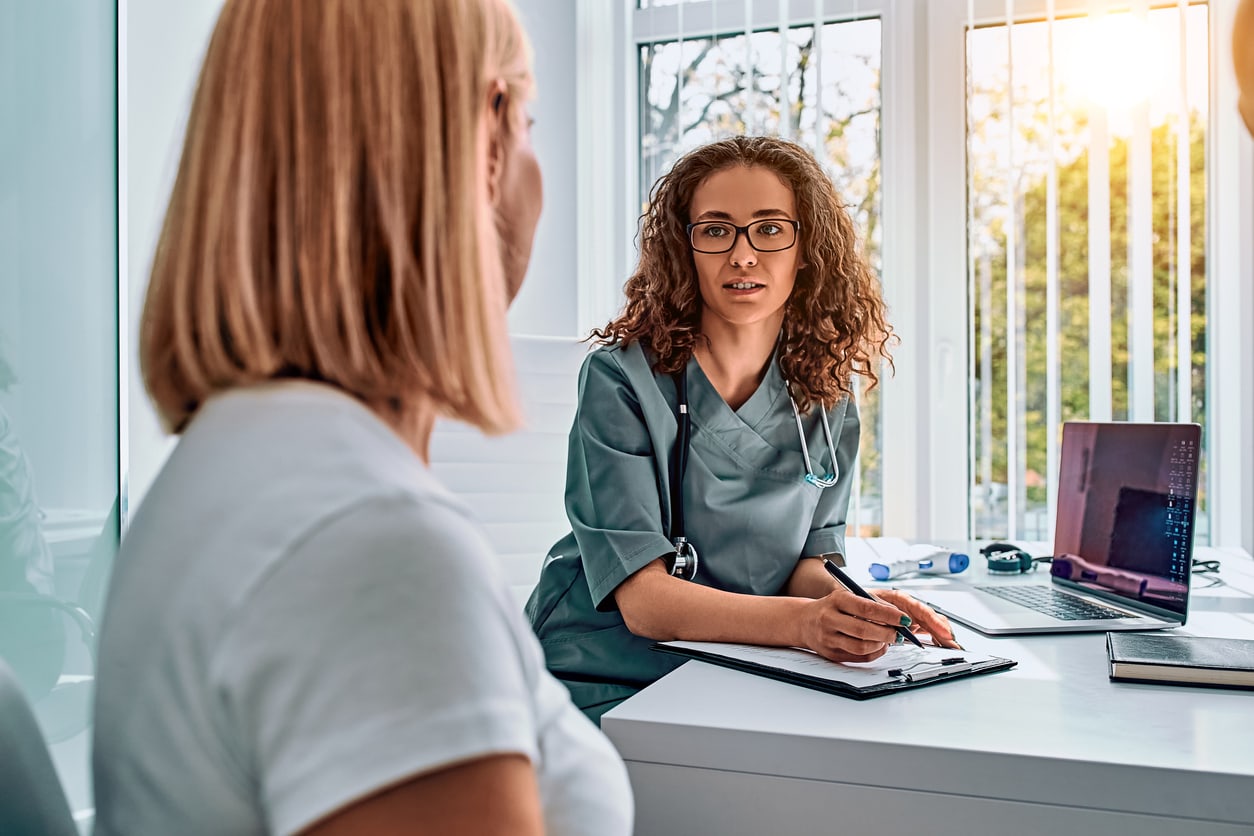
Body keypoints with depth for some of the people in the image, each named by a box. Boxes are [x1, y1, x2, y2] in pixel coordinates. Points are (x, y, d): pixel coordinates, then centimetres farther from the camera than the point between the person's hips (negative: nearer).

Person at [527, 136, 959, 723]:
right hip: (607, 691, -4)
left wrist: (859, 607, -19)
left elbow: (812, 558, 4)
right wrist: (803, 621, -34)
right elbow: (643, 599, -19)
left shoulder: (825, 394, 3)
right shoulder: (620, 380, -14)